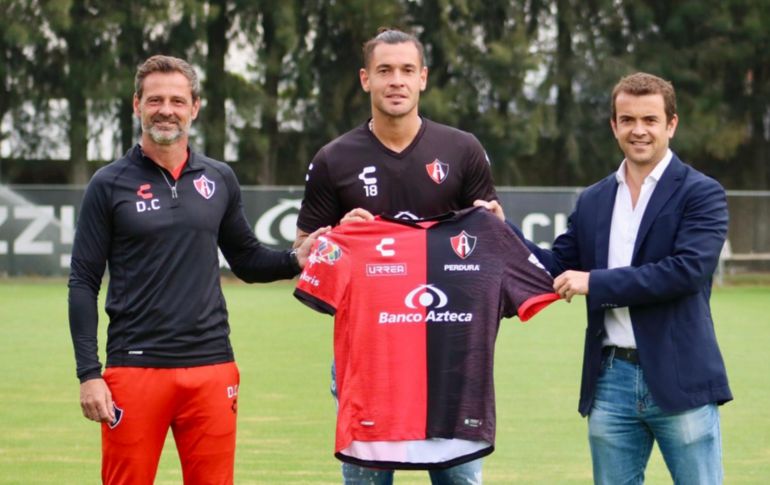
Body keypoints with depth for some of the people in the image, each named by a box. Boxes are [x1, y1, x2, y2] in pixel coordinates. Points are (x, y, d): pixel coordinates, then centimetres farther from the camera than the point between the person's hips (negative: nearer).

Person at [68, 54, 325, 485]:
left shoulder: (219, 180, 11)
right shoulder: (110, 185, 2)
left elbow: (246, 260, 19)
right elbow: (84, 284, 1)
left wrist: (295, 259, -3)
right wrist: (89, 374, -6)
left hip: (211, 368, 3)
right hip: (135, 368, -2)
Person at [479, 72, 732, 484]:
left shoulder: (701, 194, -4)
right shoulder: (593, 201, 13)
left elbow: (688, 269, -17)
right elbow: (557, 270, 14)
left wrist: (597, 283, -16)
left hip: (679, 381, -5)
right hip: (611, 381, 5)